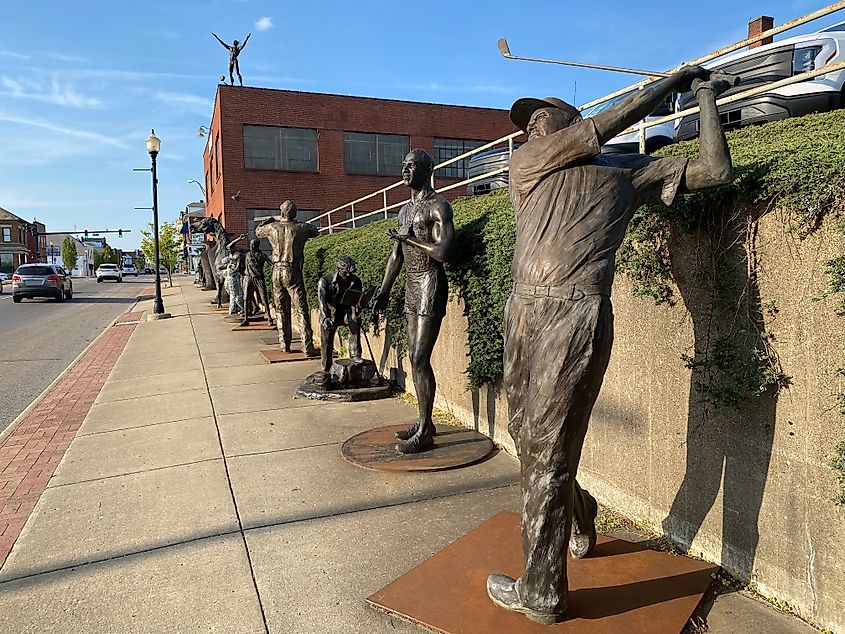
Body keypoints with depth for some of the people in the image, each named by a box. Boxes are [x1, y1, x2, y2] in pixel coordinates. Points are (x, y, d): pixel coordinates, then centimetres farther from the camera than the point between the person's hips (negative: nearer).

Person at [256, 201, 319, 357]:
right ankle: (308, 347, -7)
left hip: (277, 272, 4)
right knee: (301, 311, -4)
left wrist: (270, 220, 39)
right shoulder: (301, 228, -6)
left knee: (282, 310, 14)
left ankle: (284, 345, 17)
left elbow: (258, 230, 24)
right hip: (293, 273, -3)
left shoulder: (272, 227, 2)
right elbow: (316, 232, 14)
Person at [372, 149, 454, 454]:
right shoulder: (405, 210, 18)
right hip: (411, 286, 9)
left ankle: (425, 432, -1)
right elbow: (396, 255, 19)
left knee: (420, 360, -9)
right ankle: (424, 422, 22)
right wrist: (383, 293, 16)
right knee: (414, 357, 11)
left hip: (430, 285, -9)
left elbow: (443, 252, -21)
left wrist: (408, 238, -11)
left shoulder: (438, 206, -9)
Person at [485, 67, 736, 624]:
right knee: (528, 435, 15)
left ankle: (542, 592, 16)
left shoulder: (629, 172, 15)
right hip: (525, 310, 5)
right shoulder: (527, 163, 16)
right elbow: (605, 125, 8)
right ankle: (580, 523, 44)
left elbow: (716, 171, 13)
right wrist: (673, 81, 17)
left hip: (577, 316, -4)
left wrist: (706, 98, 19)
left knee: (547, 451, -2)